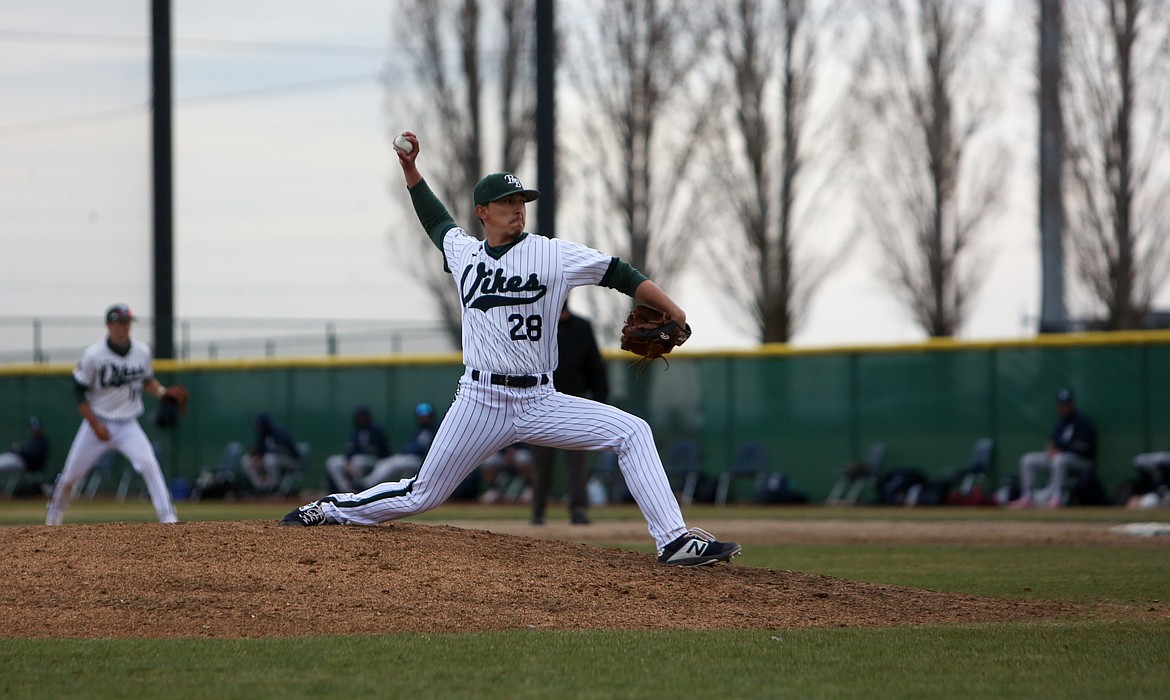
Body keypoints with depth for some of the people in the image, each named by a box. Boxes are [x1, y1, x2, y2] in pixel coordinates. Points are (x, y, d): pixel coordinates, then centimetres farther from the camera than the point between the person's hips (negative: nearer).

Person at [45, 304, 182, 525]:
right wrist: (96, 425, -13)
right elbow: (79, 392, -8)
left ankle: (168, 518, -22)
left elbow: (147, 380, 15)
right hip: (98, 422, -1)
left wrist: (162, 392, -6)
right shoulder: (93, 355, -14)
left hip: (128, 425, 1)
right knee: (70, 475, 6)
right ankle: (53, 518, 33)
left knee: (149, 464, -22)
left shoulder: (143, 352, -2)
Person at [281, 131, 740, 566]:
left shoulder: (552, 255, 1)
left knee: (632, 433, -18)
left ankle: (673, 541, -20)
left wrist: (672, 312, -11)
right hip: (480, 401, 1)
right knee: (421, 496, 3)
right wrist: (410, 169, 26)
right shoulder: (463, 252, 10)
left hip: (540, 402, 0)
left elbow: (618, 274, -2)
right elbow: (435, 220, 32)